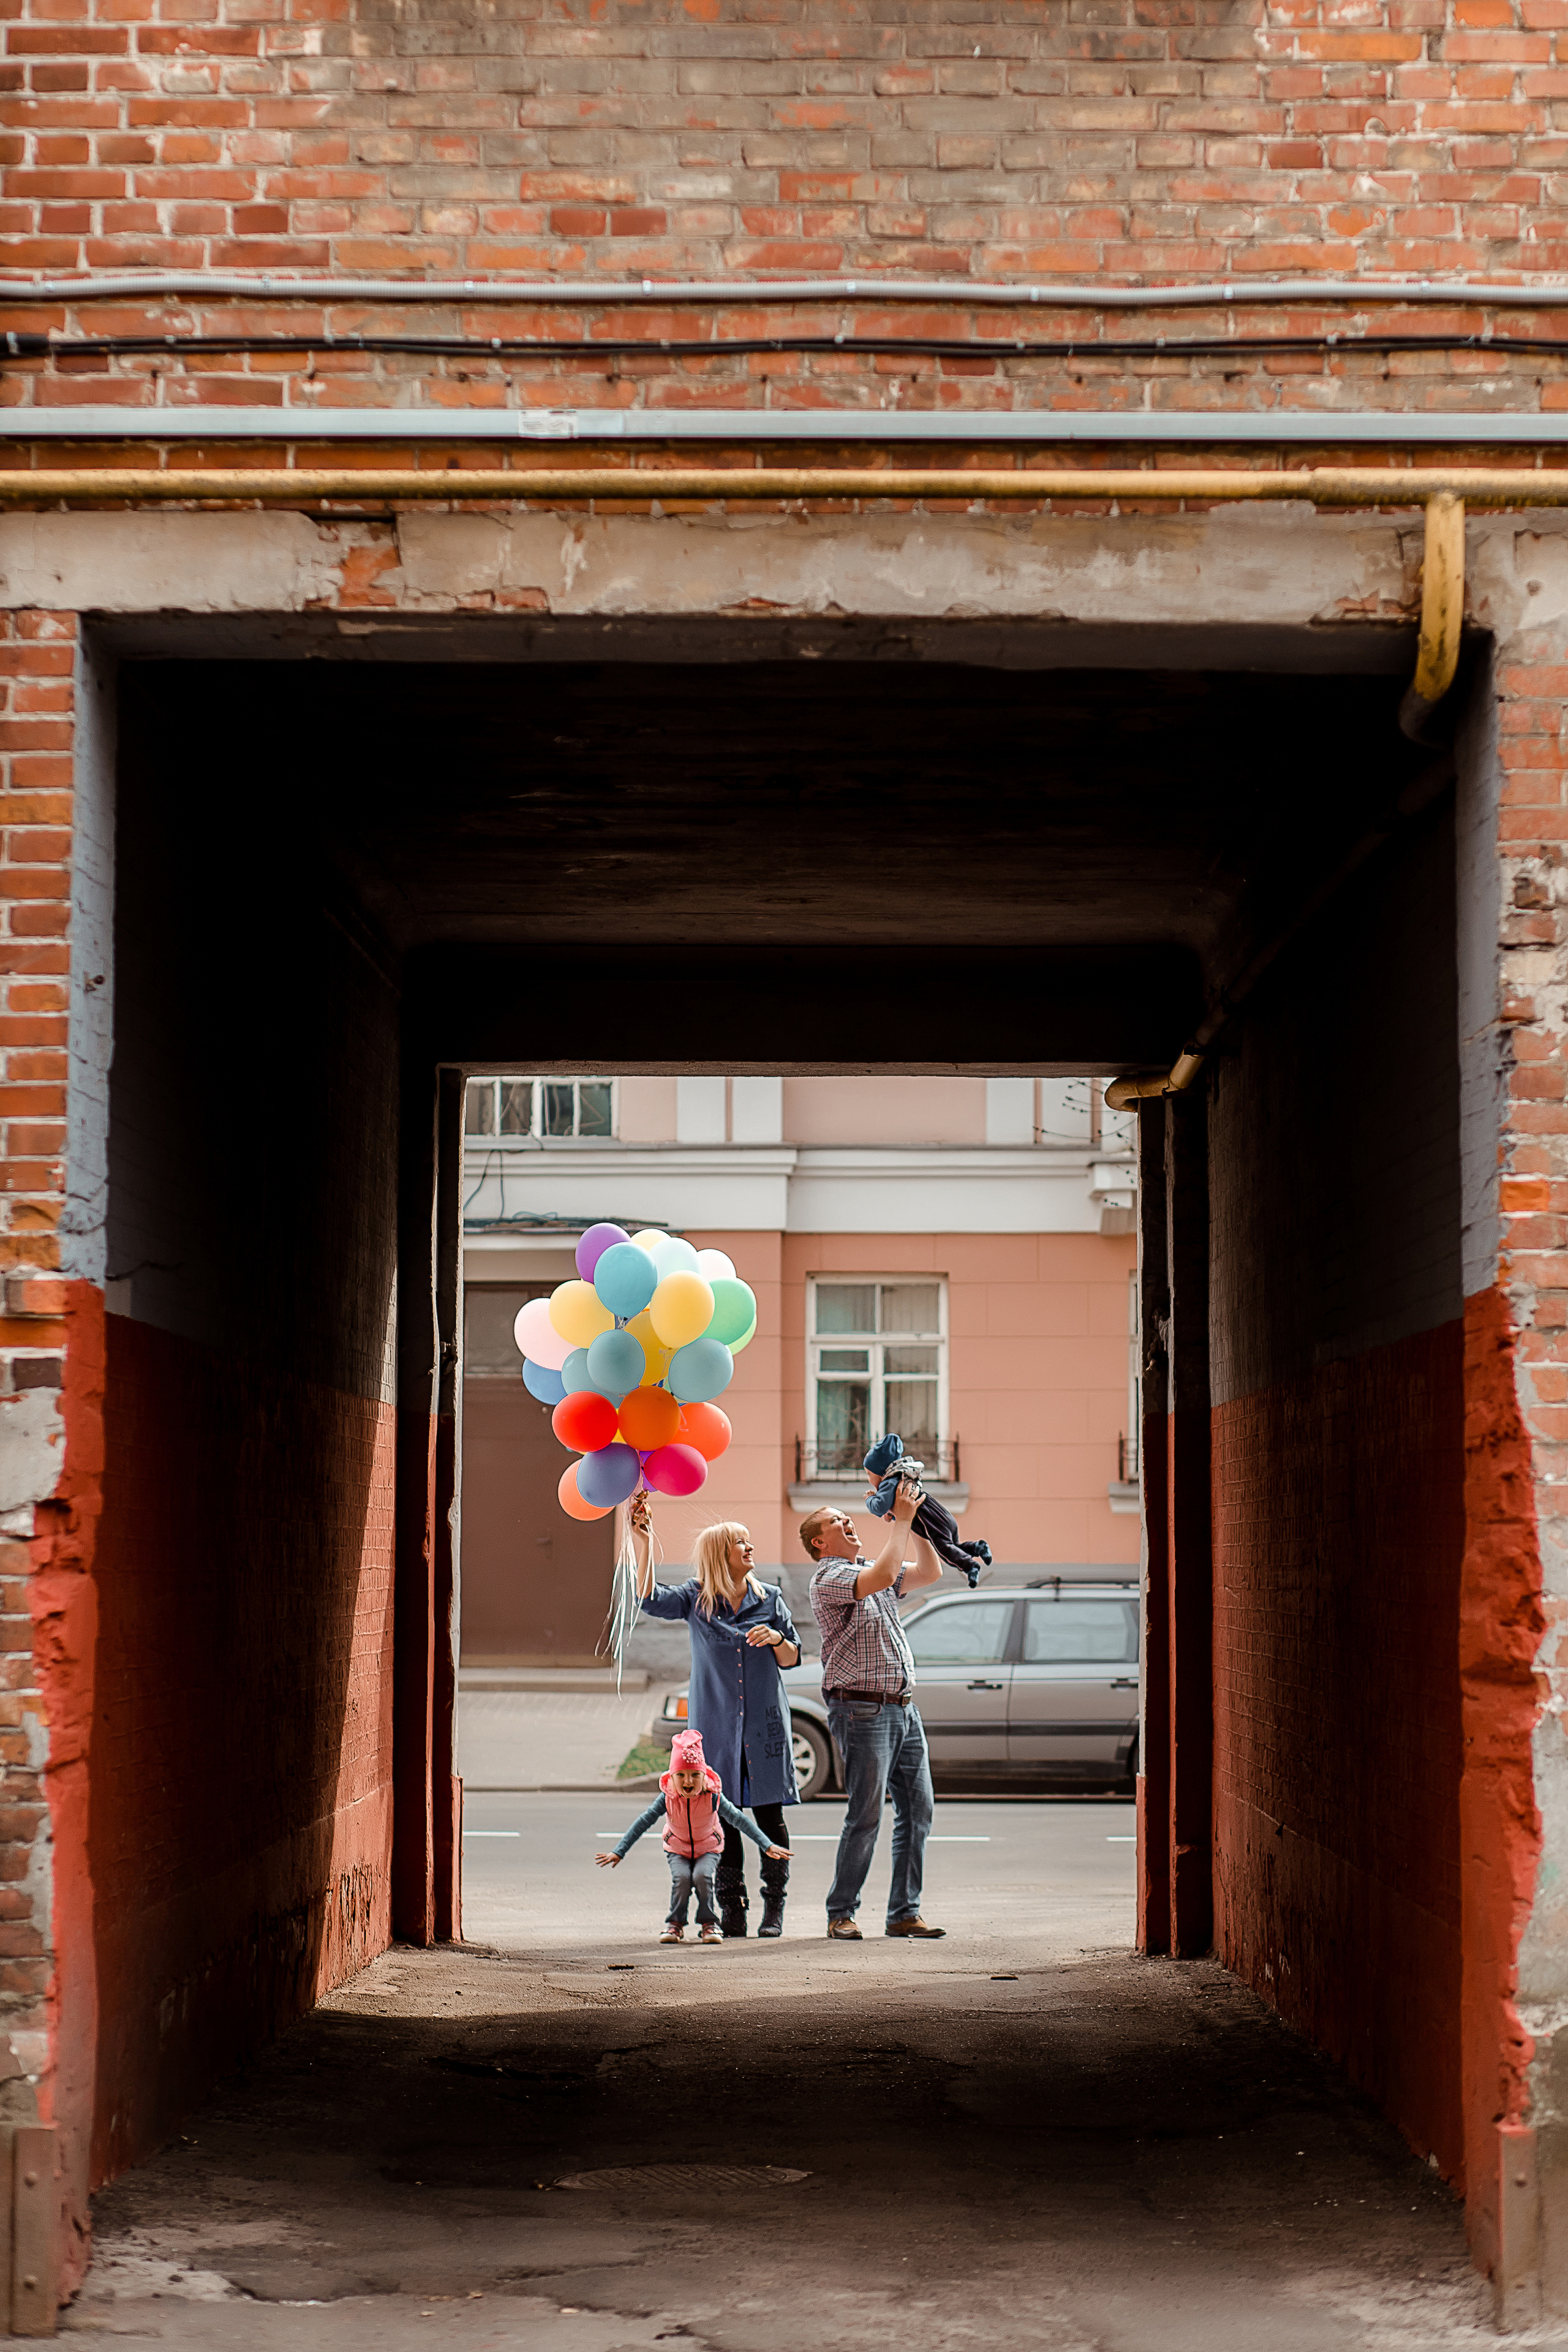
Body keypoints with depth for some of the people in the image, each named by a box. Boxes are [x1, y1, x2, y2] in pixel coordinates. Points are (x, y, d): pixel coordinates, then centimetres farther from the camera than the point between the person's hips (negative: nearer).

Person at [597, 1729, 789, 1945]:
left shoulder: (712, 1797, -25)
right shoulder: (668, 1798, -23)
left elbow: (739, 1820, -19)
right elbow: (643, 1823, -19)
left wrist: (767, 1846, -20)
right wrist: (618, 1853, -21)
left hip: (708, 1848, -1)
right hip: (677, 1849, 1)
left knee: (702, 1876, -29)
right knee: (681, 1878, -27)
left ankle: (708, 1923, -9)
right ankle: (675, 1924, -6)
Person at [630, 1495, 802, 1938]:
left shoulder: (769, 1598, 8)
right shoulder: (695, 1599, 3)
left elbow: (792, 1659, 13)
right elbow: (650, 1598, -16)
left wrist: (777, 1638, -9)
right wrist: (642, 1541, -25)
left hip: (765, 1722, 1)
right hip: (715, 1724, -1)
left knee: (769, 1813, -1)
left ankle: (774, 1906, 7)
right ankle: (731, 1907, 7)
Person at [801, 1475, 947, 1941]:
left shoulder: (869, 1569, 20)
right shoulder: (828, 1580, -7)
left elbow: (931, 1573, 20)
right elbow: (883, 1575, -23)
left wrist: (913, 1520, 10)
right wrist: (901, 1519, -15)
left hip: (904, 1709, 8)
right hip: (863, 1710, -8)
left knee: (917, 1812, 5)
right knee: (866, 1817, -8)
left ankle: (905, 1913, 10)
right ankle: (841, 1914, 2)